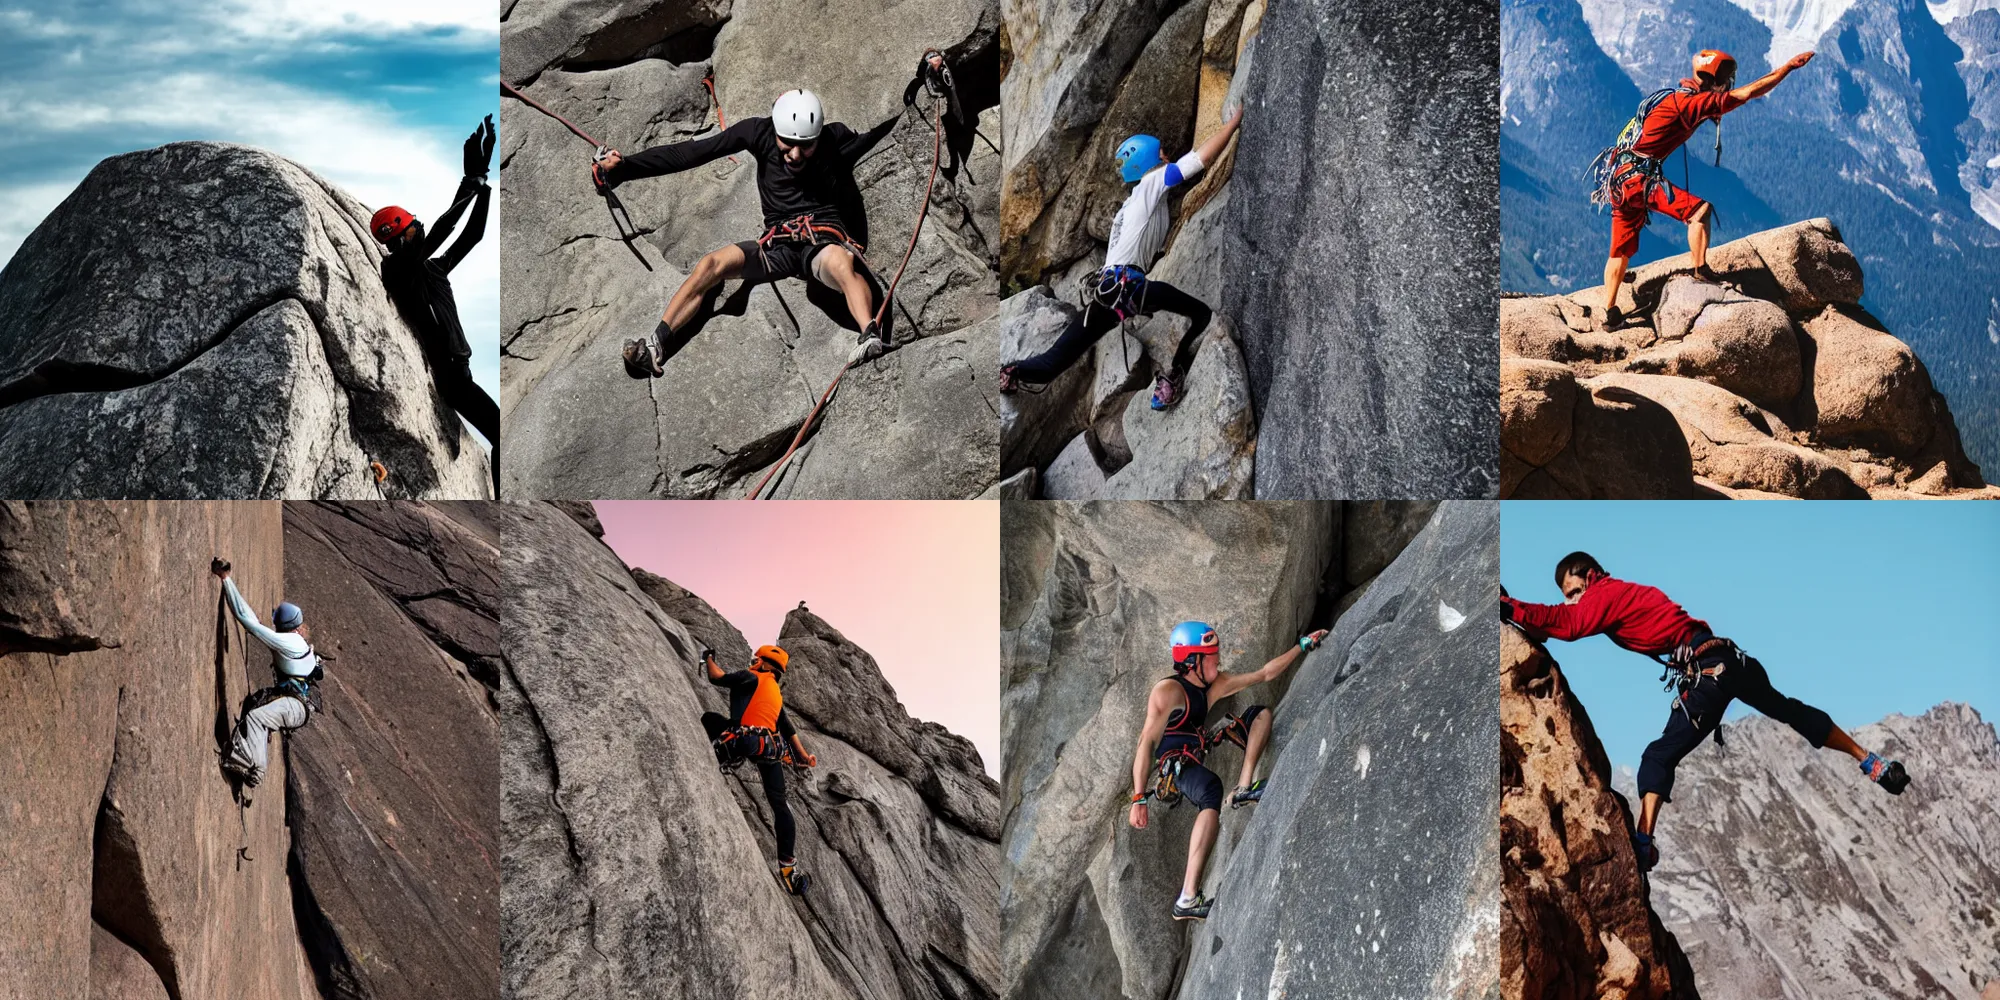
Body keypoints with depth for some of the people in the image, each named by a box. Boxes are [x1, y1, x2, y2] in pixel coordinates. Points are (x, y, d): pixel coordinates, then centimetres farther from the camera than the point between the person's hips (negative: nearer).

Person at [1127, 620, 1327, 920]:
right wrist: (1139, 799, -29)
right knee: (1211, 789, -44)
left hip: (1194, 761, 9)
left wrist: (1303, 646, 17)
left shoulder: (1215, 685, 9)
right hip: (1169, 768, -9)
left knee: (1260, 713, 13)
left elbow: (1265, 674, 20)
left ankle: (1244, 788, -9)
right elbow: (1147, 742, -22)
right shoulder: (1168, 691, -16)